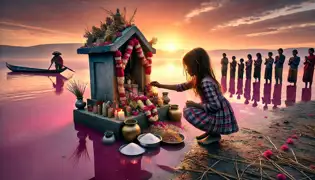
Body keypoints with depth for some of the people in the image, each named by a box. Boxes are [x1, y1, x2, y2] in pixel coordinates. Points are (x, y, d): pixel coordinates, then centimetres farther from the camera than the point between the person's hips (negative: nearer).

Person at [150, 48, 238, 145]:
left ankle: (214, 134, -2)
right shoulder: (199, 79, 4)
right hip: (216, 114, 9)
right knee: (190, 107, 16)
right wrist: (160, 85, 14)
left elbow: (215, 106, -29)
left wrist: (195, 104, -17)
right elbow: (181, 87, 14)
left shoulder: (206, 82, -25)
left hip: (222, 118, -9)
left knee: (188, 111, -18)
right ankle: (211, 131, 16)